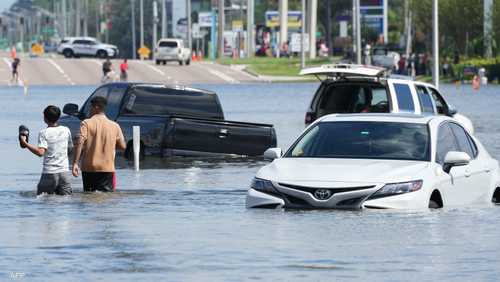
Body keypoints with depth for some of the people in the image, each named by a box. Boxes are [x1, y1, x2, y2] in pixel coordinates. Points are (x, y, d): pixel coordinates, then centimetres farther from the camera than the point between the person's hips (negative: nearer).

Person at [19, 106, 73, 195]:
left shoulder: (44, 133, -8)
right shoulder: (66, 130, 5)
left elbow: (40, 152, -19)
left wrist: (25, 143, -12)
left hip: (49, 172, -4)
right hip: (64, 171, 4)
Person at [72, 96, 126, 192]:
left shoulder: (86, 123, -3)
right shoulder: (115, 126, 4)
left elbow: (79, 144, -14)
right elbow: (122, 146, 6)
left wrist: (75, 163, -16)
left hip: (89, 167, -1)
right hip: (107, 168, 1)